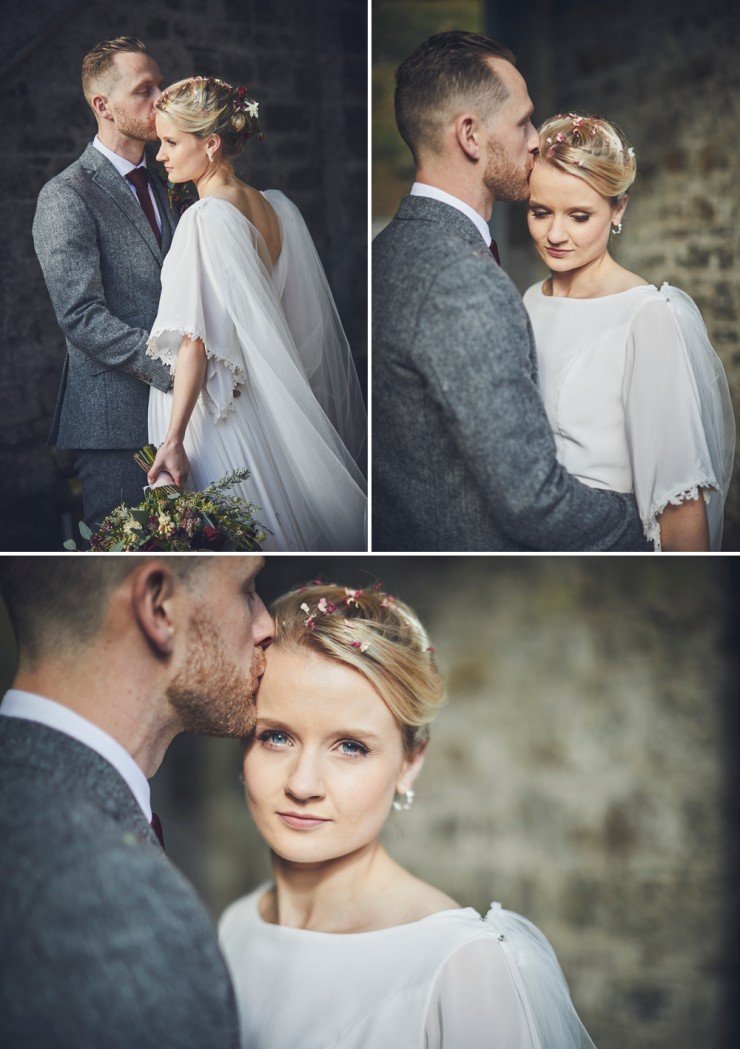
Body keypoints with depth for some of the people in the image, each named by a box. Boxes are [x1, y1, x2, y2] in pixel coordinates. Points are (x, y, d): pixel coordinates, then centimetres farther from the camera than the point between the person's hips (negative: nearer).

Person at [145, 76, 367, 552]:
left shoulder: (204, 219, -17)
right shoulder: (278, 208, 5)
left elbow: (196, 342, -20)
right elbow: (307, 319, 10)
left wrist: (173, 440, -19)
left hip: (216, 417, -8)